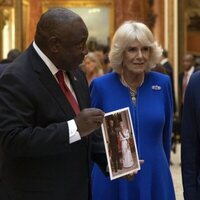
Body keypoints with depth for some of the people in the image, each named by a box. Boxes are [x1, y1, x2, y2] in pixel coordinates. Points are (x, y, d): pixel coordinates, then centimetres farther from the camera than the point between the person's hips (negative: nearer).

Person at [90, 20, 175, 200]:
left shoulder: (163, 84, -1)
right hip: (111, 180, -2)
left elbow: (165, 136, 9)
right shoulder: (101, 86, -6)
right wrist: (88, 178, 4)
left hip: (154, 179, 2)